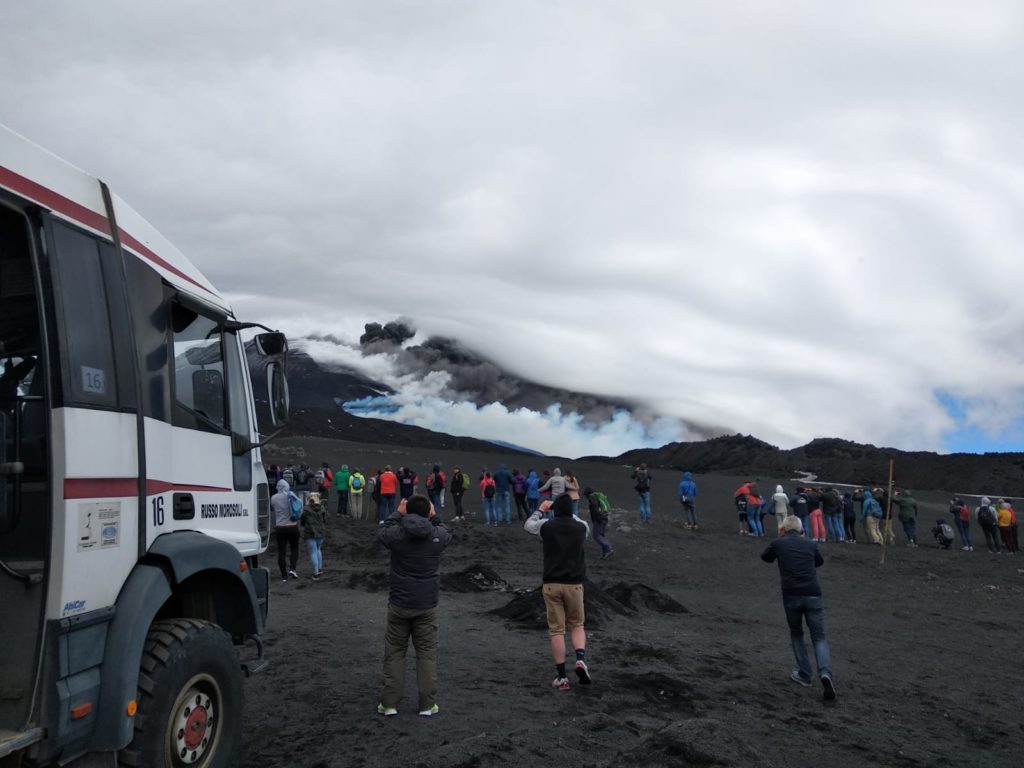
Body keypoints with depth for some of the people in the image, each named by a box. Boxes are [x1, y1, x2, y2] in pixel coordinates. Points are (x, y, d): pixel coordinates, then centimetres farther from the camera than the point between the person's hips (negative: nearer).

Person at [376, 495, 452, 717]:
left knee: (394, 653, 12)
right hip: (427, 606, 0)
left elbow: (381, 533, 10)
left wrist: (397, 514, 15)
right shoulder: (437, 535, -11)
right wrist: (434, 516, 17)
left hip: (399, 604, 0)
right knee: (427, 653, 10)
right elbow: (446, 534, 13)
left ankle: (389, 703, 17)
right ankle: (427, 704, 13)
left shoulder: (396, 534, -13)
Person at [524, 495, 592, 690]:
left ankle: (561, 676, 4)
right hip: (574, 584, 1)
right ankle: (581, 658, -6)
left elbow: (527, 524, 17)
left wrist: (541, 510, 32)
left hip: (551, 584, -1)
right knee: (577, 625, 17)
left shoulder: (546, 526, -4)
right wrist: (569, 513, 34)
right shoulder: (581, 527, -2)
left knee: (556, 630, 4)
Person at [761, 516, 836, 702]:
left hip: (791, 596, -1)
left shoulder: (777, 543, 7)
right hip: (812, 595, 1)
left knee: (796, 634, 21)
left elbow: (765, 557, 28)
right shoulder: (811, 544, 13)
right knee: (819, 637, 6)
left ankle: (804, 675, 19)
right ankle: (825, 673, -18)